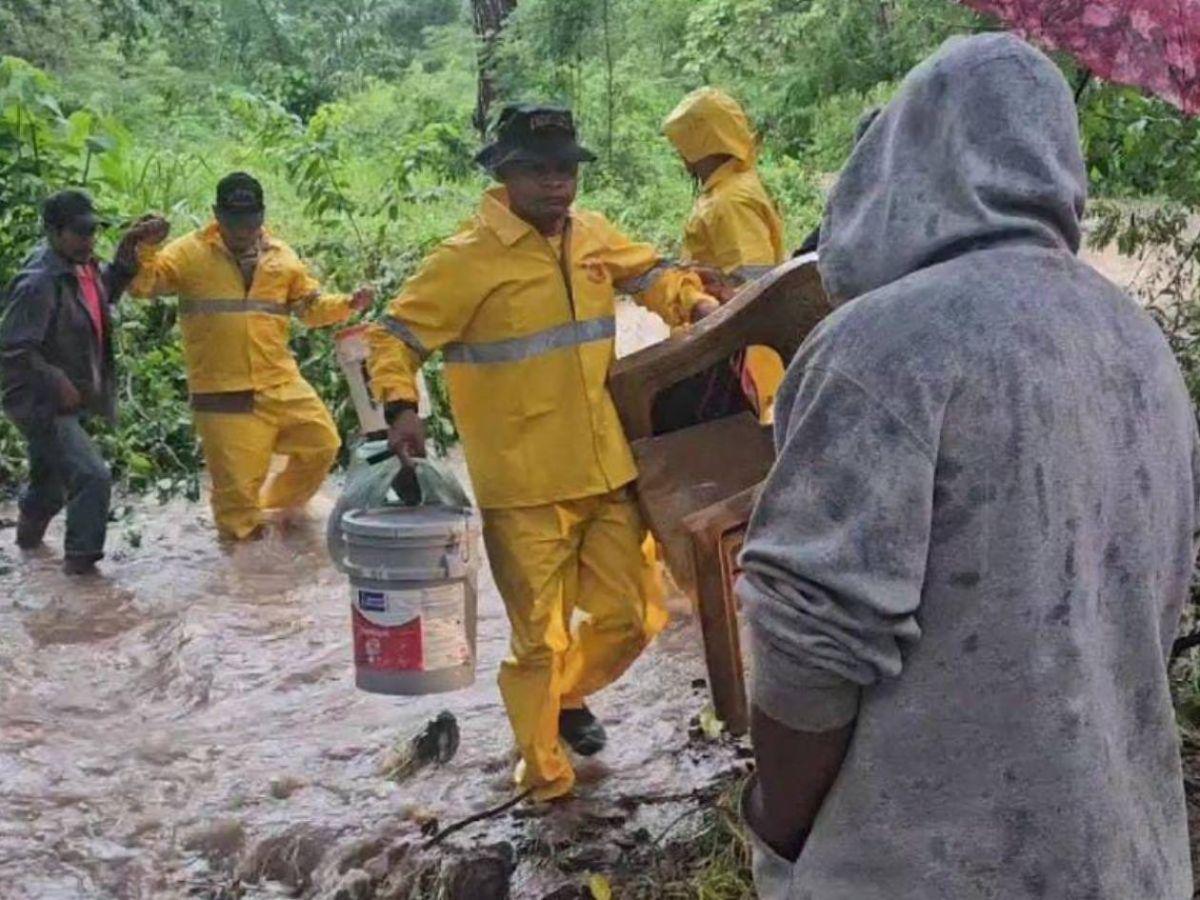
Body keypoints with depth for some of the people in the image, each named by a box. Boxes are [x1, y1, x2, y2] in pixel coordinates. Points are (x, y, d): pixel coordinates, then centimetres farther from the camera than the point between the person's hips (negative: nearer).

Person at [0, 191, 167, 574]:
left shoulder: (83, 266, 0)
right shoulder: (38, 283, -25)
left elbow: (106, 289, 21)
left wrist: (129, 248, 5)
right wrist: (57, 384, -22)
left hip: (65, 402, 9)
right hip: (43, 405, -9)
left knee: (50, 479, 26)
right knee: (92, 477, -16)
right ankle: (81, 558, -3)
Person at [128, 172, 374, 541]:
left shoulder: (282, 257, 10)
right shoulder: (190, 253, -2)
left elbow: (311, 307, 16)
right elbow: (142, 285, -9)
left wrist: (348, 304, -1)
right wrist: (147, 248, -27)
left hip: (281, 384, 4)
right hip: (224, 393, -4)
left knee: (322, 445, 11)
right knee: (237, 479, 2)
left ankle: (278, 503, 35)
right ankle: (243, 536, 25)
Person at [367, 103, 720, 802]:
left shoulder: (593, 236, 7)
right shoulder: (467, 260, -10)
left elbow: (648, 273, 25)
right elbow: (395, 338, -7)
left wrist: (695, 302, 8)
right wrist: (401, 406, -23)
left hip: (607, 473, 6)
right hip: (525, 488, -6)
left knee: (631, 616, 13)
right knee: (541, 637, 3)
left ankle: (568, 697, 44)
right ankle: (545, 776, 23)